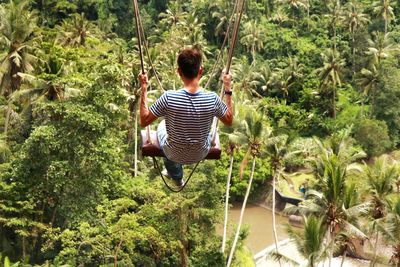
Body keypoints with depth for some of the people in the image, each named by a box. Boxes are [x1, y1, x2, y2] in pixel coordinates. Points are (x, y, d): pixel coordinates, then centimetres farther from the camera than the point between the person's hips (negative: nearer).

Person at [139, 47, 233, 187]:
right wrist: (228, 89, 0)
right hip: (201, 154, 1)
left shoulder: (168, 98, -29)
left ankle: (176, 176, 50)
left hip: (174, 155, -1)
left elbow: (143, 121, -15)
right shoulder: (212, 98, -24)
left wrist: (144, 88, -10)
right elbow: (229, 120, -5)